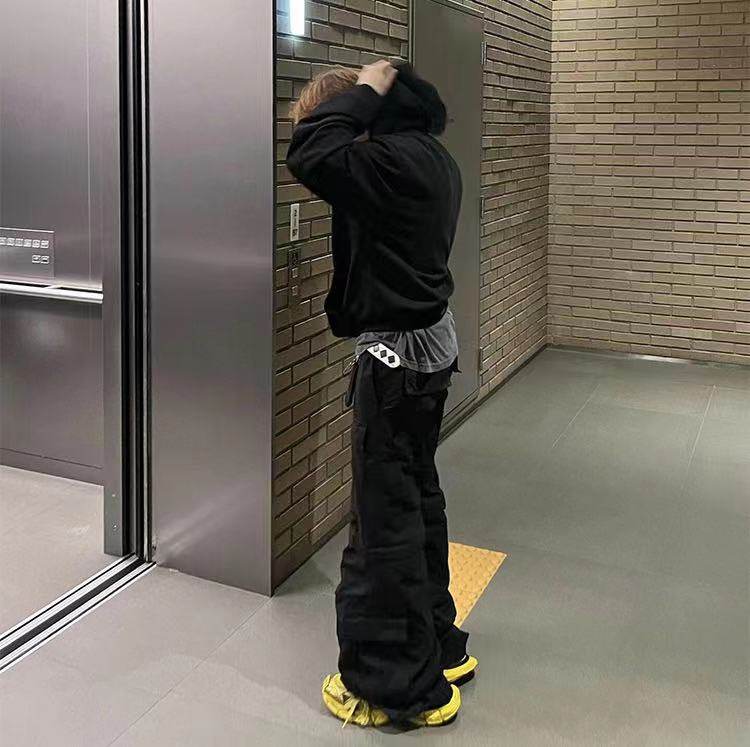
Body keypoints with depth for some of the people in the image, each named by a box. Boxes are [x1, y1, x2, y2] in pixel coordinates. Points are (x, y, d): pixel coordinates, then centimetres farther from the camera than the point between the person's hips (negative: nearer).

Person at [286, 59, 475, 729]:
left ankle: (404, 687, 11)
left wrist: (364, 91, -15)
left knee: (385, 518, -1)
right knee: (418, 495, 20)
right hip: (432, 343, 10)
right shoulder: (433, 157, 9)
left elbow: (310, 155, -28)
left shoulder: (396, 161, -22)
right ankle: (438, 642, 35)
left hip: (397, 355, -10)